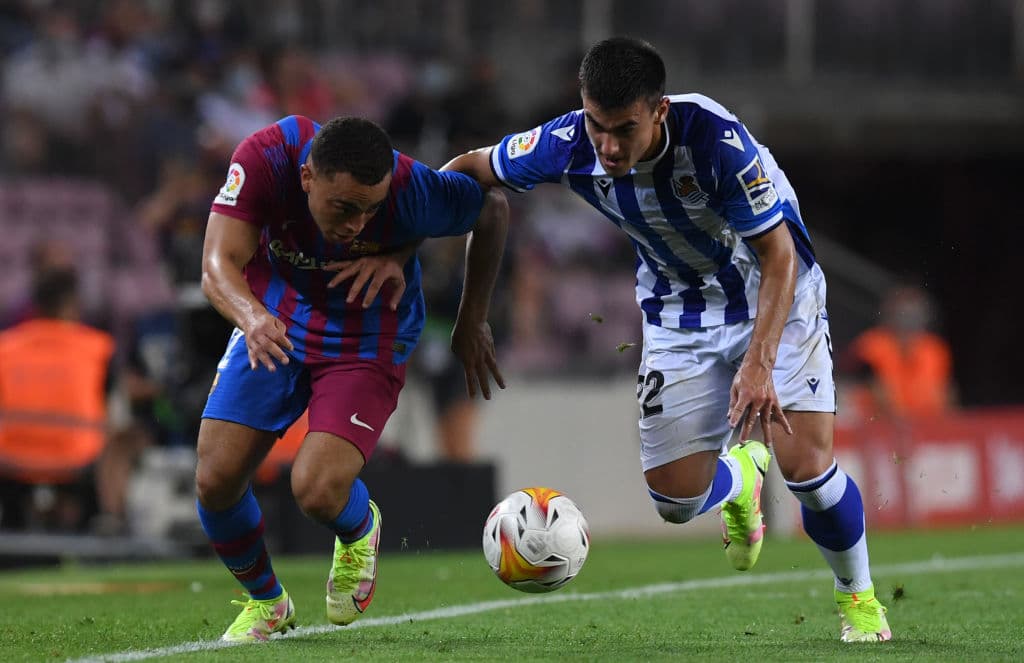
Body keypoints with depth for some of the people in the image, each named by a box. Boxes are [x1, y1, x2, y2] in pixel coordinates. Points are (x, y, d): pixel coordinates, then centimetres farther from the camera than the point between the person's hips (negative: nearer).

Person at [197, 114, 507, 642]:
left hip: (367, 344, -2)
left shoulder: (410, 191, -31)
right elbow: (219, 267, -32)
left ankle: (360, 531, 18)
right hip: (274, 326, 2)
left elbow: (493, 210, -10)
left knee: (316, 490, -22)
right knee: (215, 481, -7)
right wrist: (252, 318, -55)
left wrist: (471, 325, -1)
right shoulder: (265, 158, -29)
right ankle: (265, 602, 24)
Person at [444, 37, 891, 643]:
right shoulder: (569, 145, -23)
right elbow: (475, 168, -4)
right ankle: (741, 475, 36)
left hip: (775, 296, -4)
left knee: (805, 464, -18)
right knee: (676, 500, -4)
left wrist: (759, 362, -37)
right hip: (680, 313, 4)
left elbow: (779, 258, -27)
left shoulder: (717, 139, -34)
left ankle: (858, 597, 12)